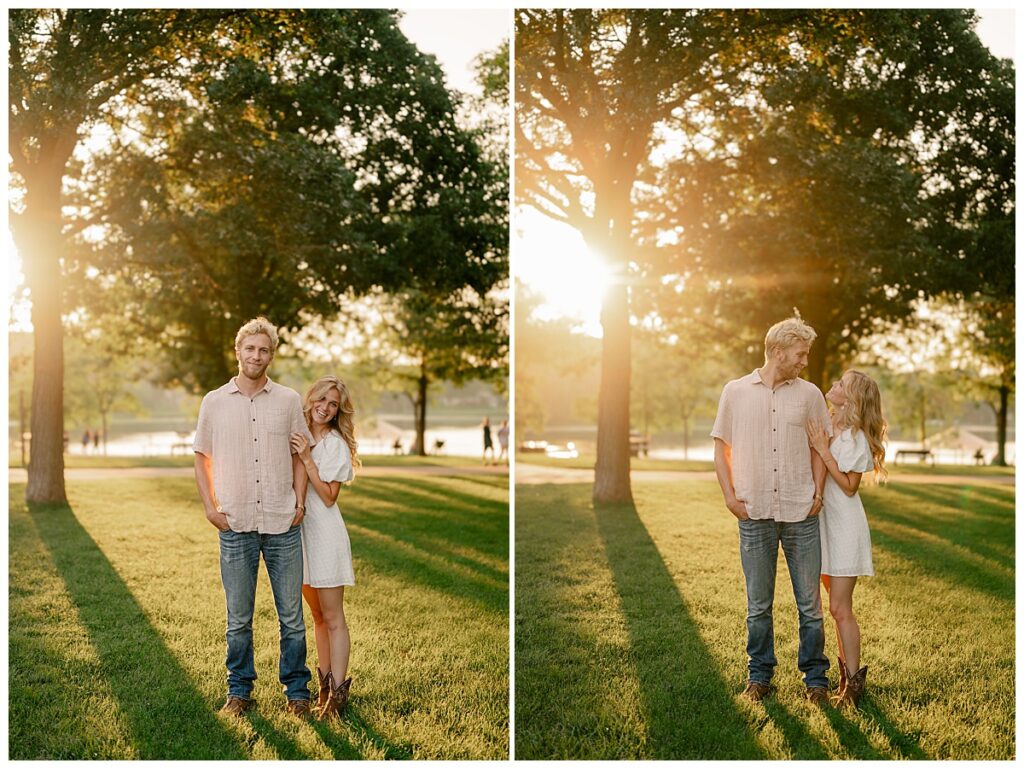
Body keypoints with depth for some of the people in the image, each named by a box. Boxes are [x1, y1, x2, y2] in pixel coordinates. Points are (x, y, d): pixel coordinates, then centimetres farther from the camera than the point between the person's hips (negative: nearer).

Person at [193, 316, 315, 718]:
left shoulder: (289, 400, 4)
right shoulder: (214, 402, 4)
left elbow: (300, 454, 11)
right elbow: (202, 457, 11)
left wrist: (300, 501, 0)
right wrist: (210, 507, 1)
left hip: (283, 524, 0)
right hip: (235, 524, 0)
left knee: (291, 615, 5)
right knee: (238, 618, 8)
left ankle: (297, 690, 16)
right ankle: (239, 690, 21)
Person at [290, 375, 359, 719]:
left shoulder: (337, 445, -8)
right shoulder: (297, 437, 10)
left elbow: (329, 497, -15)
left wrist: (307, 459, -20)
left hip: (324, 532, -7)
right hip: (298, 529, 7)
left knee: (333, 618, -5)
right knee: (318, 616, 14)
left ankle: (338, 694, -4)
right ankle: (325, 686, 22)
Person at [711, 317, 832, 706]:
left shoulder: (809, 394, 7)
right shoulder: (736, 392, 4)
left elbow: (819, 448, 12)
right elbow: (721, 448, 8)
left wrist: (818, 493, 1)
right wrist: (730, 496, -2)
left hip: (801, 514, 1)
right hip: (755, 514, 0)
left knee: (809, 601, 4)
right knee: (758, 603, 8)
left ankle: (815, 677, 16)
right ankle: (759, 675, 20)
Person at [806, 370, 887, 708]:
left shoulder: (855, 437, -14)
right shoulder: (827, 428, 8)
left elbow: (849, 487, -17)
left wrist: (823, 450, -20)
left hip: (846, 525, -8)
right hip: (825, 523, 8)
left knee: (840, 607, -8)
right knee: (838, 606, 14)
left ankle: (853, 682, -1)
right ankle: (848, 669, 24)